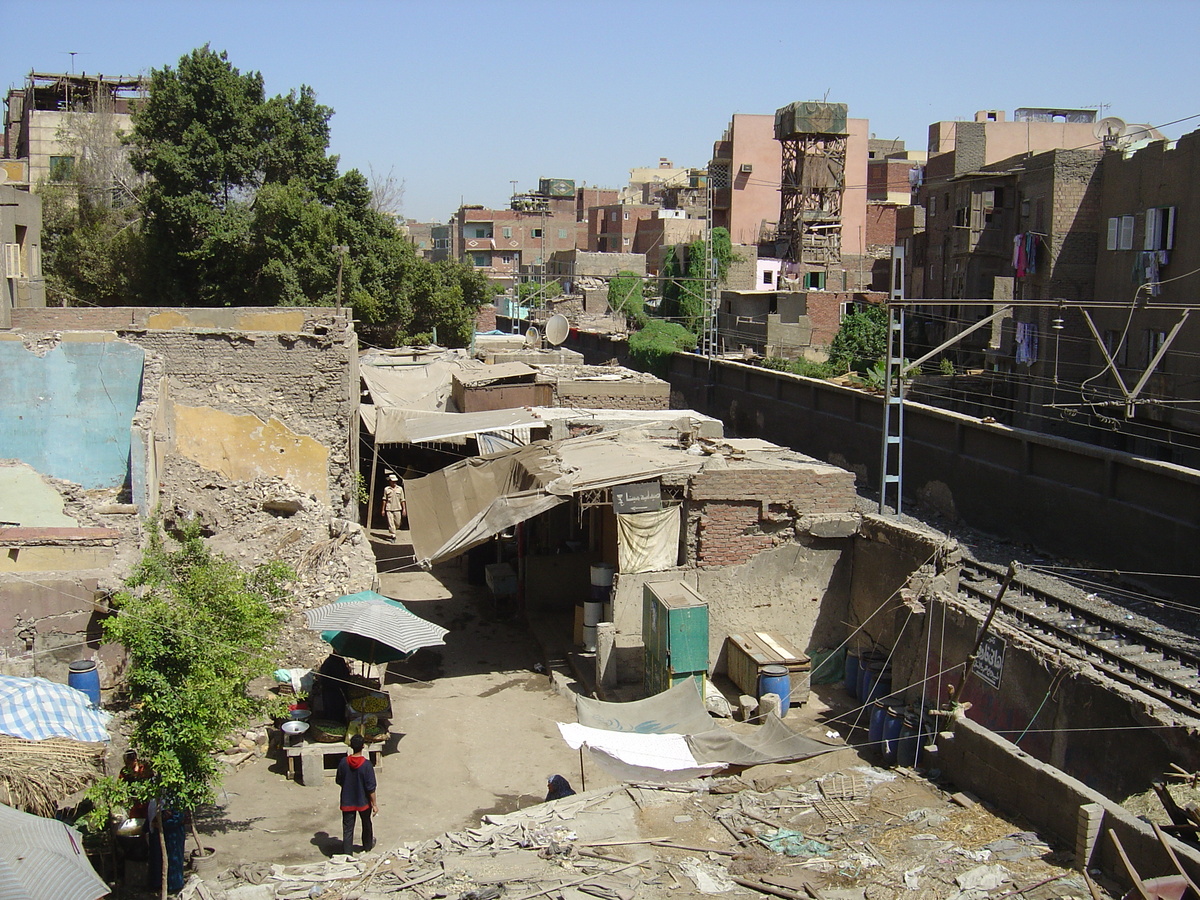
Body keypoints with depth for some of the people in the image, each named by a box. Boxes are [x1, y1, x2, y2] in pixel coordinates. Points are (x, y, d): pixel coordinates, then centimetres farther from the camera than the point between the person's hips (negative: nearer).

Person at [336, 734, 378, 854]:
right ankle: (368, 845, 44)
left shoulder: (343, 762, -14)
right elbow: (371, 787, -18)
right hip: (363, 802, -1)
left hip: (347, 801, 1)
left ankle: (347, 853, 6)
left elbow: (339, 781, 0)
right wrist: (374, 804, -7)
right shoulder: (366, 764, -22)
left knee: (347, 828, 8)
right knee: (366, 824, 24)